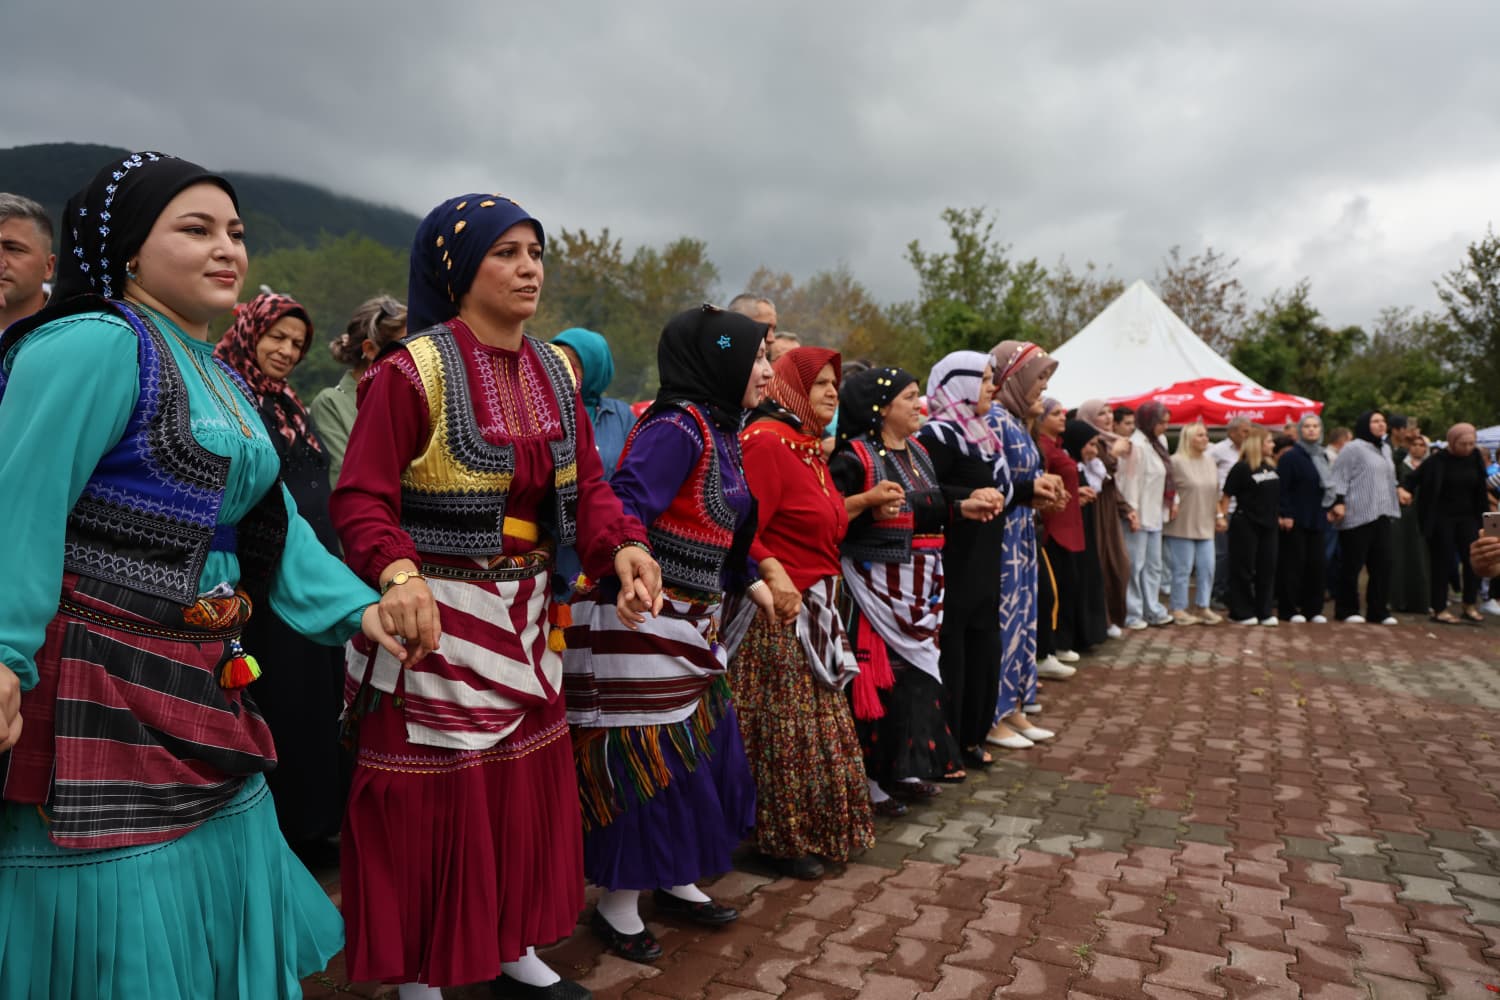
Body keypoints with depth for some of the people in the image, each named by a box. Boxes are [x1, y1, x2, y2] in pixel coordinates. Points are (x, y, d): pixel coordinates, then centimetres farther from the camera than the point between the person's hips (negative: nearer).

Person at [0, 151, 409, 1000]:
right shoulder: (92, 347, -15)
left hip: (202, 689, 9)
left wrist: (355, 606, 1)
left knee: (221, 896, 21)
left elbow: (269, 519, 11)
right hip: (100, 687, -9)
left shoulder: (221, 379, 14)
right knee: (113, 924, 6)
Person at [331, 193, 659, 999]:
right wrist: (399, 575, -36)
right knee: (428, 802, 5)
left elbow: (587, 486, 2)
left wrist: (625, 547, -17)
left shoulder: (554, 372, 6)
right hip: (434, 619, -6)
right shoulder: (412, 372, -13)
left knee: (526, 786, 16)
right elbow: (360, 500, -17)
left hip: (522, 618, 7)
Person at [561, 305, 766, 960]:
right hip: (641, 620, -10)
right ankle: (617, 907, 21)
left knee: (702, 750, 17)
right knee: (644, 760, 2)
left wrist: (752, 582, 17)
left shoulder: (717, 430, 11)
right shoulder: (677, 427, -17)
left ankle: (674, 881, 36)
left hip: (691, 624, 10)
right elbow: (627, 508, -28)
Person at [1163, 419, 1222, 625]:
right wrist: (1172, 507, -10)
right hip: (1182, 525, -7)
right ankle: (1178, 609, 8)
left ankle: (1202, 607, 17)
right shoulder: (1176, 461, -11)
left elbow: (1214, 493, 18)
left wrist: (1219, 515, 14)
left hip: (1205, 525, 7)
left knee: (1207, 568, 6)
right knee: (1183, 569, -2)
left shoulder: (1209, 461, 12)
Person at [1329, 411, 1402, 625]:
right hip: (1358, 515, -7)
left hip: (1382, 514, 8)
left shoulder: (1385, 449, 18)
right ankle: (1346, 609, 8)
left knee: (1382, 563, 5)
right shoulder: (1353, 448, -6)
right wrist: (1338, 502, -19)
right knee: (1352, 564, -2)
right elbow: (1340, 476, -11)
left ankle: (1378, 610, 13)